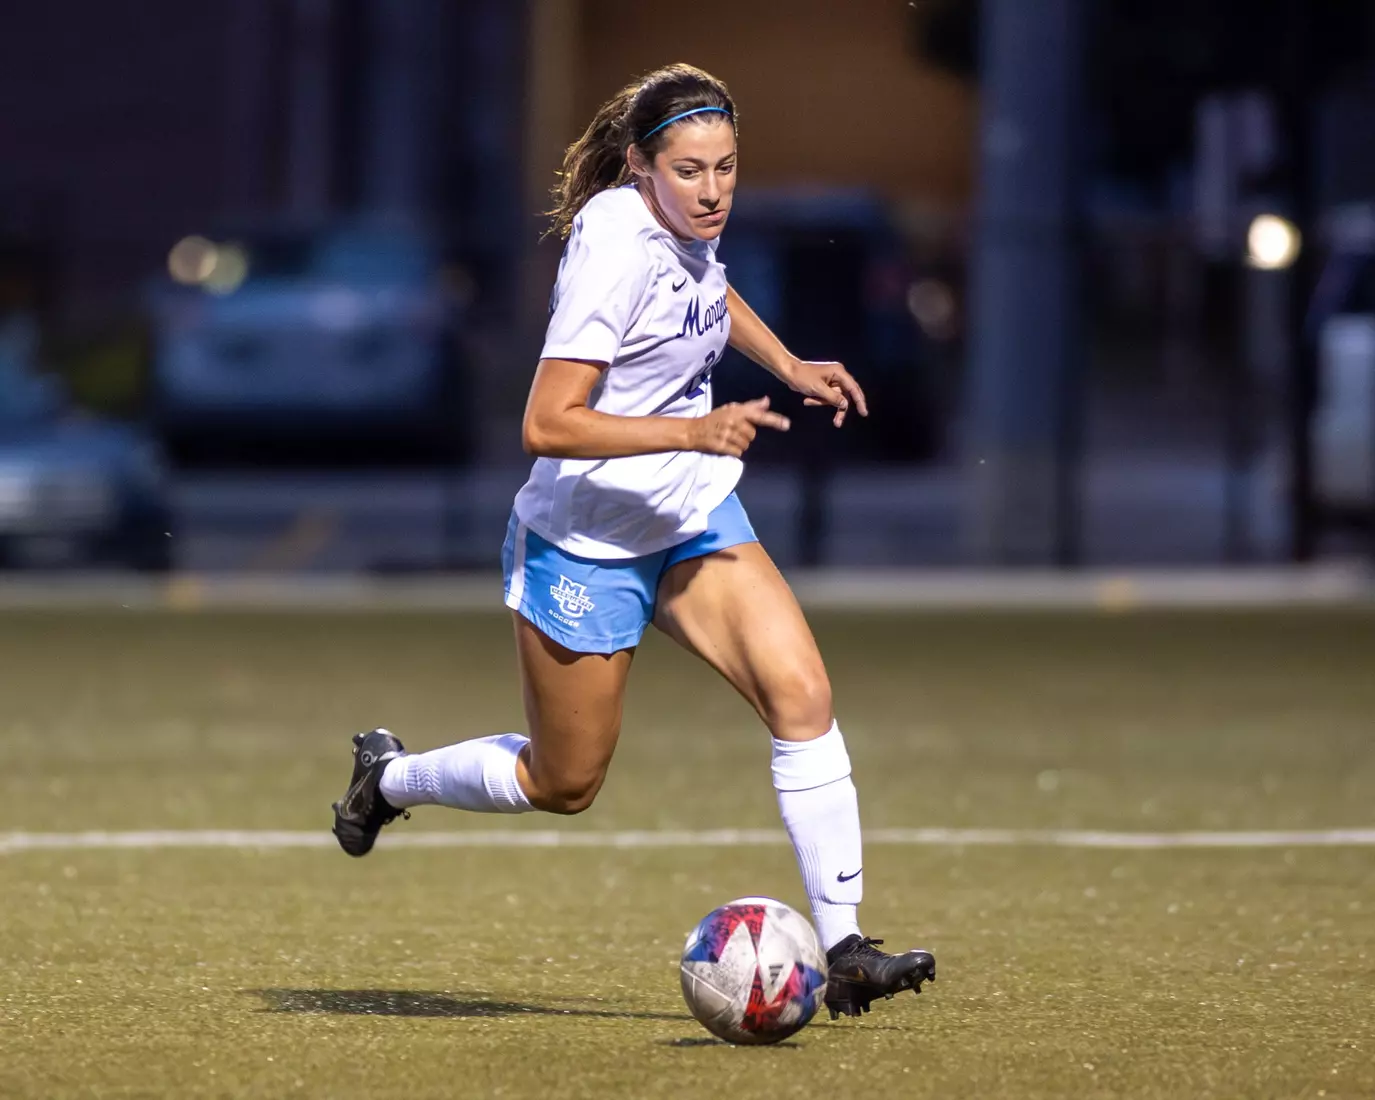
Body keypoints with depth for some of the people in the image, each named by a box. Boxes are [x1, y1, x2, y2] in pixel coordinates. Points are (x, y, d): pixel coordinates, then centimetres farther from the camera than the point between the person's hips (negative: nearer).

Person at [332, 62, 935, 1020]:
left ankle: (845, 949, -12)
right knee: (564, 786, 9)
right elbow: (548, 426, -30)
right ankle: (390, 777, 38)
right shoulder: (618, 252, -27)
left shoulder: (691, 221, -3)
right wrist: (694, 431, -36)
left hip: (694, 520, 7)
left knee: (803, 694, -13)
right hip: (588, 540, -7)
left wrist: (789, 365, 13)